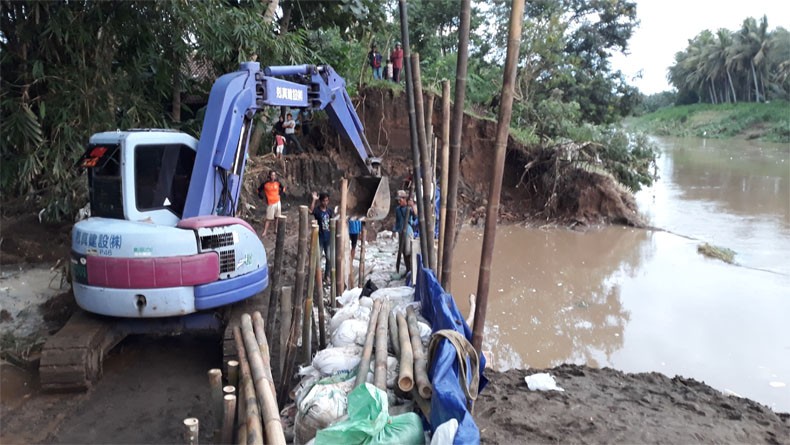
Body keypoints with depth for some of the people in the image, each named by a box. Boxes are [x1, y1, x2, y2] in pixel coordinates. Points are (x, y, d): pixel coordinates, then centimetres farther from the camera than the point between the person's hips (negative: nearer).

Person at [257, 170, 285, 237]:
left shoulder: (278, 183, 0)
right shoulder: (265, 183, -9)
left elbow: (283, 188, 20)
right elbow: (259, 190, 4)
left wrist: (280, 194, 8)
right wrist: (263, 198, 0)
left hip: (277, 202, 4)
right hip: (270, 203, -4)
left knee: (277, 217, 9)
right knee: (268, 218, -6)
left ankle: (276, 230, 22)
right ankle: (264, 232, -1)